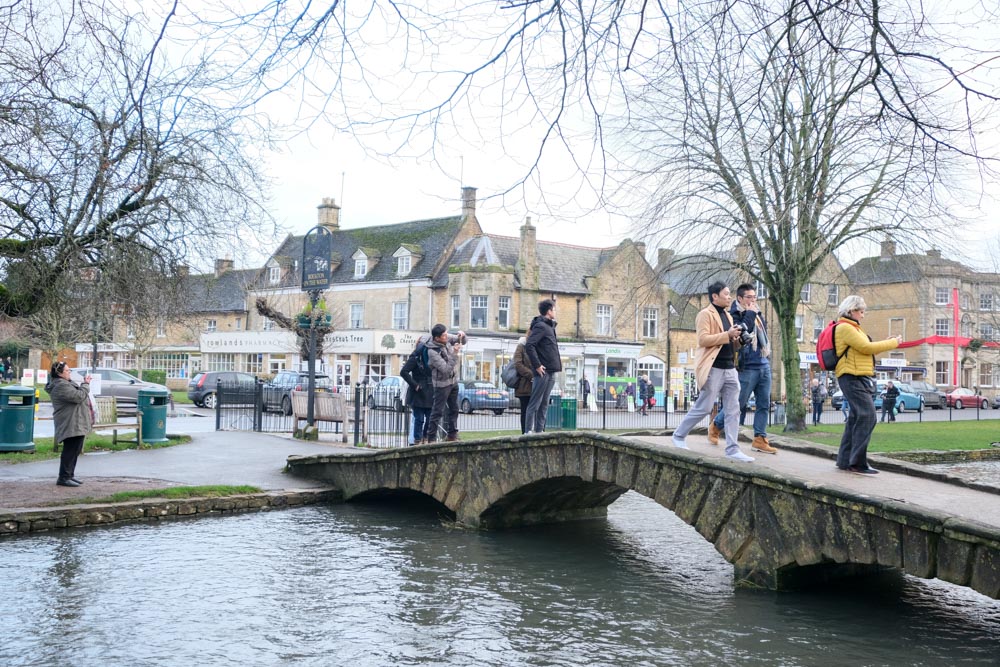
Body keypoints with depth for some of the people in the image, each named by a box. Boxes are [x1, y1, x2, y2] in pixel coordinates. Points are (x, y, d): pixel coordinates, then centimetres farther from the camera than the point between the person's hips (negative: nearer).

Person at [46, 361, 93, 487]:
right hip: (70, 424, -11)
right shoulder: (61, 386, -18)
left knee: (75, 450, 15)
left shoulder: (66, 383, 18)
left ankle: (70, 475, 23)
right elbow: (78, 396, -22)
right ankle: (64, 478, -6)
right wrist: (86, 384, -11)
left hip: (76, 423, 11)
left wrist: (84, 384, 9)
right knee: (70, 451, -9)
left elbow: (77, 393, 23)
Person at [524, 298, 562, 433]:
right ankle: (529, 431, -6)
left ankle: (539, 431, 16)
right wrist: (537, 366, -20)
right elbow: (529, 346, -21)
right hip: (543, 371, -10)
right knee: (535, 403, -7)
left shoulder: (549, 326, 19)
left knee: (544, 404, 11)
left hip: (550, 372, 10)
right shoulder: (540, 326, -11)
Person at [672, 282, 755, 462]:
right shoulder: (705, 314, -5)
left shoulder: (727, 316, 20)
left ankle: (732, 449, 3)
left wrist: (737, 340, 4)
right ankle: (679, 435, 15)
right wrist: (727, 335, -19)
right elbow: (703, 339, -17)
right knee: (703, 408, -3)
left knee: (733, 410, 2)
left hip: (730, 369, 8)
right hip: (713, 369, -8)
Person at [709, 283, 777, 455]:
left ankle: (760, 439, 8)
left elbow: (764, 331, 16)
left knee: (763, 404, 4)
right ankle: (715, 427, 20)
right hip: (747, 367, -7)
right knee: (738, 403, -1)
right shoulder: (734, 315, -7)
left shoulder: (757, 314, 16)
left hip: (764, 365, 7)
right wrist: (750, 314, -15)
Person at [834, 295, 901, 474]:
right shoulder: (845, 327, -10)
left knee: (856, 418, 12)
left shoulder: (852, 327, 23)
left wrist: (885, 343, 12)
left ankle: (845, 460, 16)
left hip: (861, 378, 11)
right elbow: (866, 347, -15)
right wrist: (893, 343, -6)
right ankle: (858, 463, -18)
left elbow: (864, 350, 22)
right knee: (867, 416, -17)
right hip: (853, 377, -11)